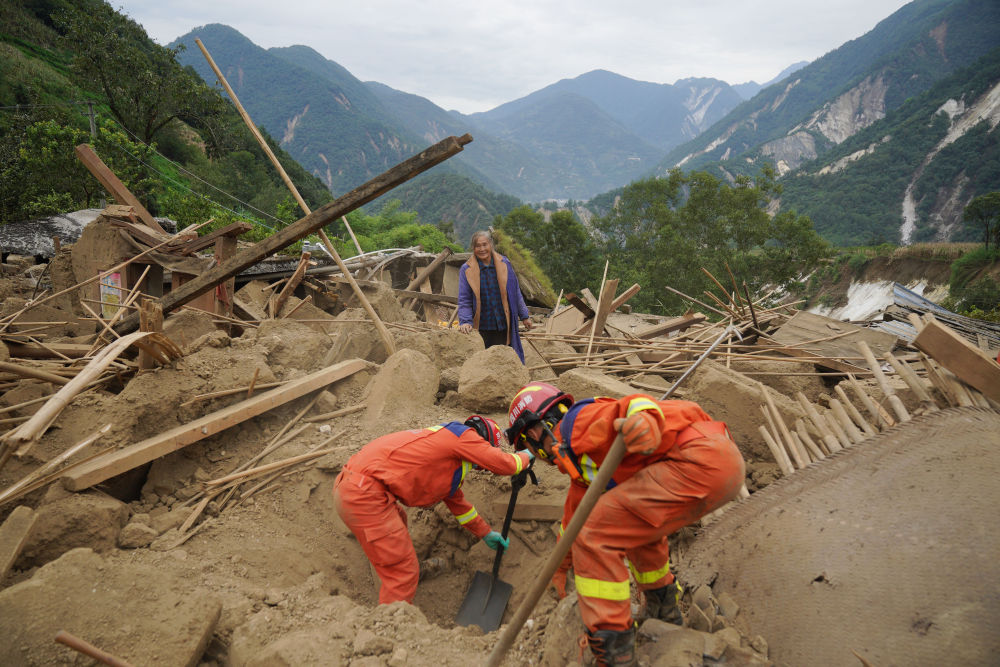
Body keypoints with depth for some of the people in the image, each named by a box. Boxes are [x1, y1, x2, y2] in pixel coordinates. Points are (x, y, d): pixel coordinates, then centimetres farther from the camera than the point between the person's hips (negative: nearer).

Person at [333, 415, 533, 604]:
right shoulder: (464, 435, -2)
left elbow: (456, 499, 37)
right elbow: (504, 464, -3)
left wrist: (486, 533, 43)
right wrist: (525, 456, 20)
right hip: (365, 493, -11)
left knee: (397, 520, 38)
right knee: (403, 573, -4)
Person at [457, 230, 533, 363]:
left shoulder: (504, 264, 4)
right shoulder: (466, 270, -3)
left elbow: (516, 292, 12)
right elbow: (464, 300, -3)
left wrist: (524, 316, 15)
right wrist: (465, 321, -18)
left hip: (504, 326, 1)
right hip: (481, 328, -1)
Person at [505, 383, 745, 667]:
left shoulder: (576, 423, -4)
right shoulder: (578, 459, 27)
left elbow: (638, 404, -18)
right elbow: (574, 513, 39)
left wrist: (644, 420, -42)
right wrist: (561, 567, 50)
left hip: (701, 461, -11)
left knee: (595, 535, -9)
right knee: (636, 524, 32)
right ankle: (664, 613, 47)